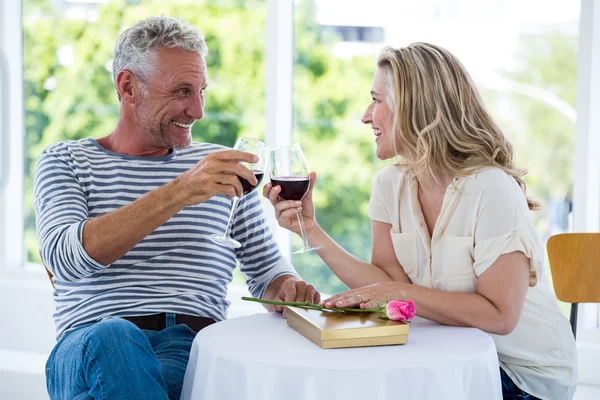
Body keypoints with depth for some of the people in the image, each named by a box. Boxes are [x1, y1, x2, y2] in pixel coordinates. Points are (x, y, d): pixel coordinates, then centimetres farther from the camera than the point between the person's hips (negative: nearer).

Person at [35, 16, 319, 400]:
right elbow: (65, 258, -11)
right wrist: (178, 193, -22)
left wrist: (288, 289, -5)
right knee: (113, 338, -37)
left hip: (197, 347, 1)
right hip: (92, 342, 0)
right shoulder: (66, 161, 10)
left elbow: (266, 268, 22)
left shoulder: (222, 165, 19)